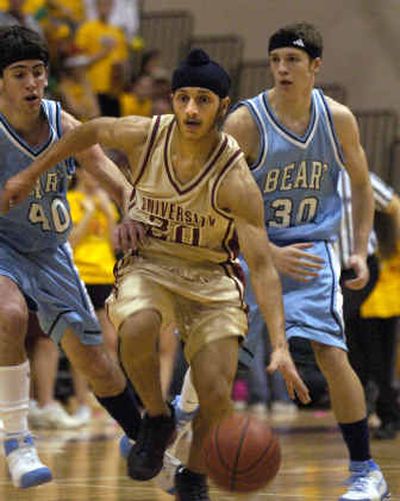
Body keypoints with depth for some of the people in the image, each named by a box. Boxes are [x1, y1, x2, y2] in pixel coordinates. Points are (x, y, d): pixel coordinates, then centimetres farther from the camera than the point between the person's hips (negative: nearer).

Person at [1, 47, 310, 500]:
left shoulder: (235, 180, -24)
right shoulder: (144, 136, -15)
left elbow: (261, 265, -26)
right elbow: (91, 131, 9)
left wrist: (279, 346, -37)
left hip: (211, 277, -1)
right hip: (148, 265, 2)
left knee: (216, 397, -14)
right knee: (136, 330, -34)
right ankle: (157, 420, -4)